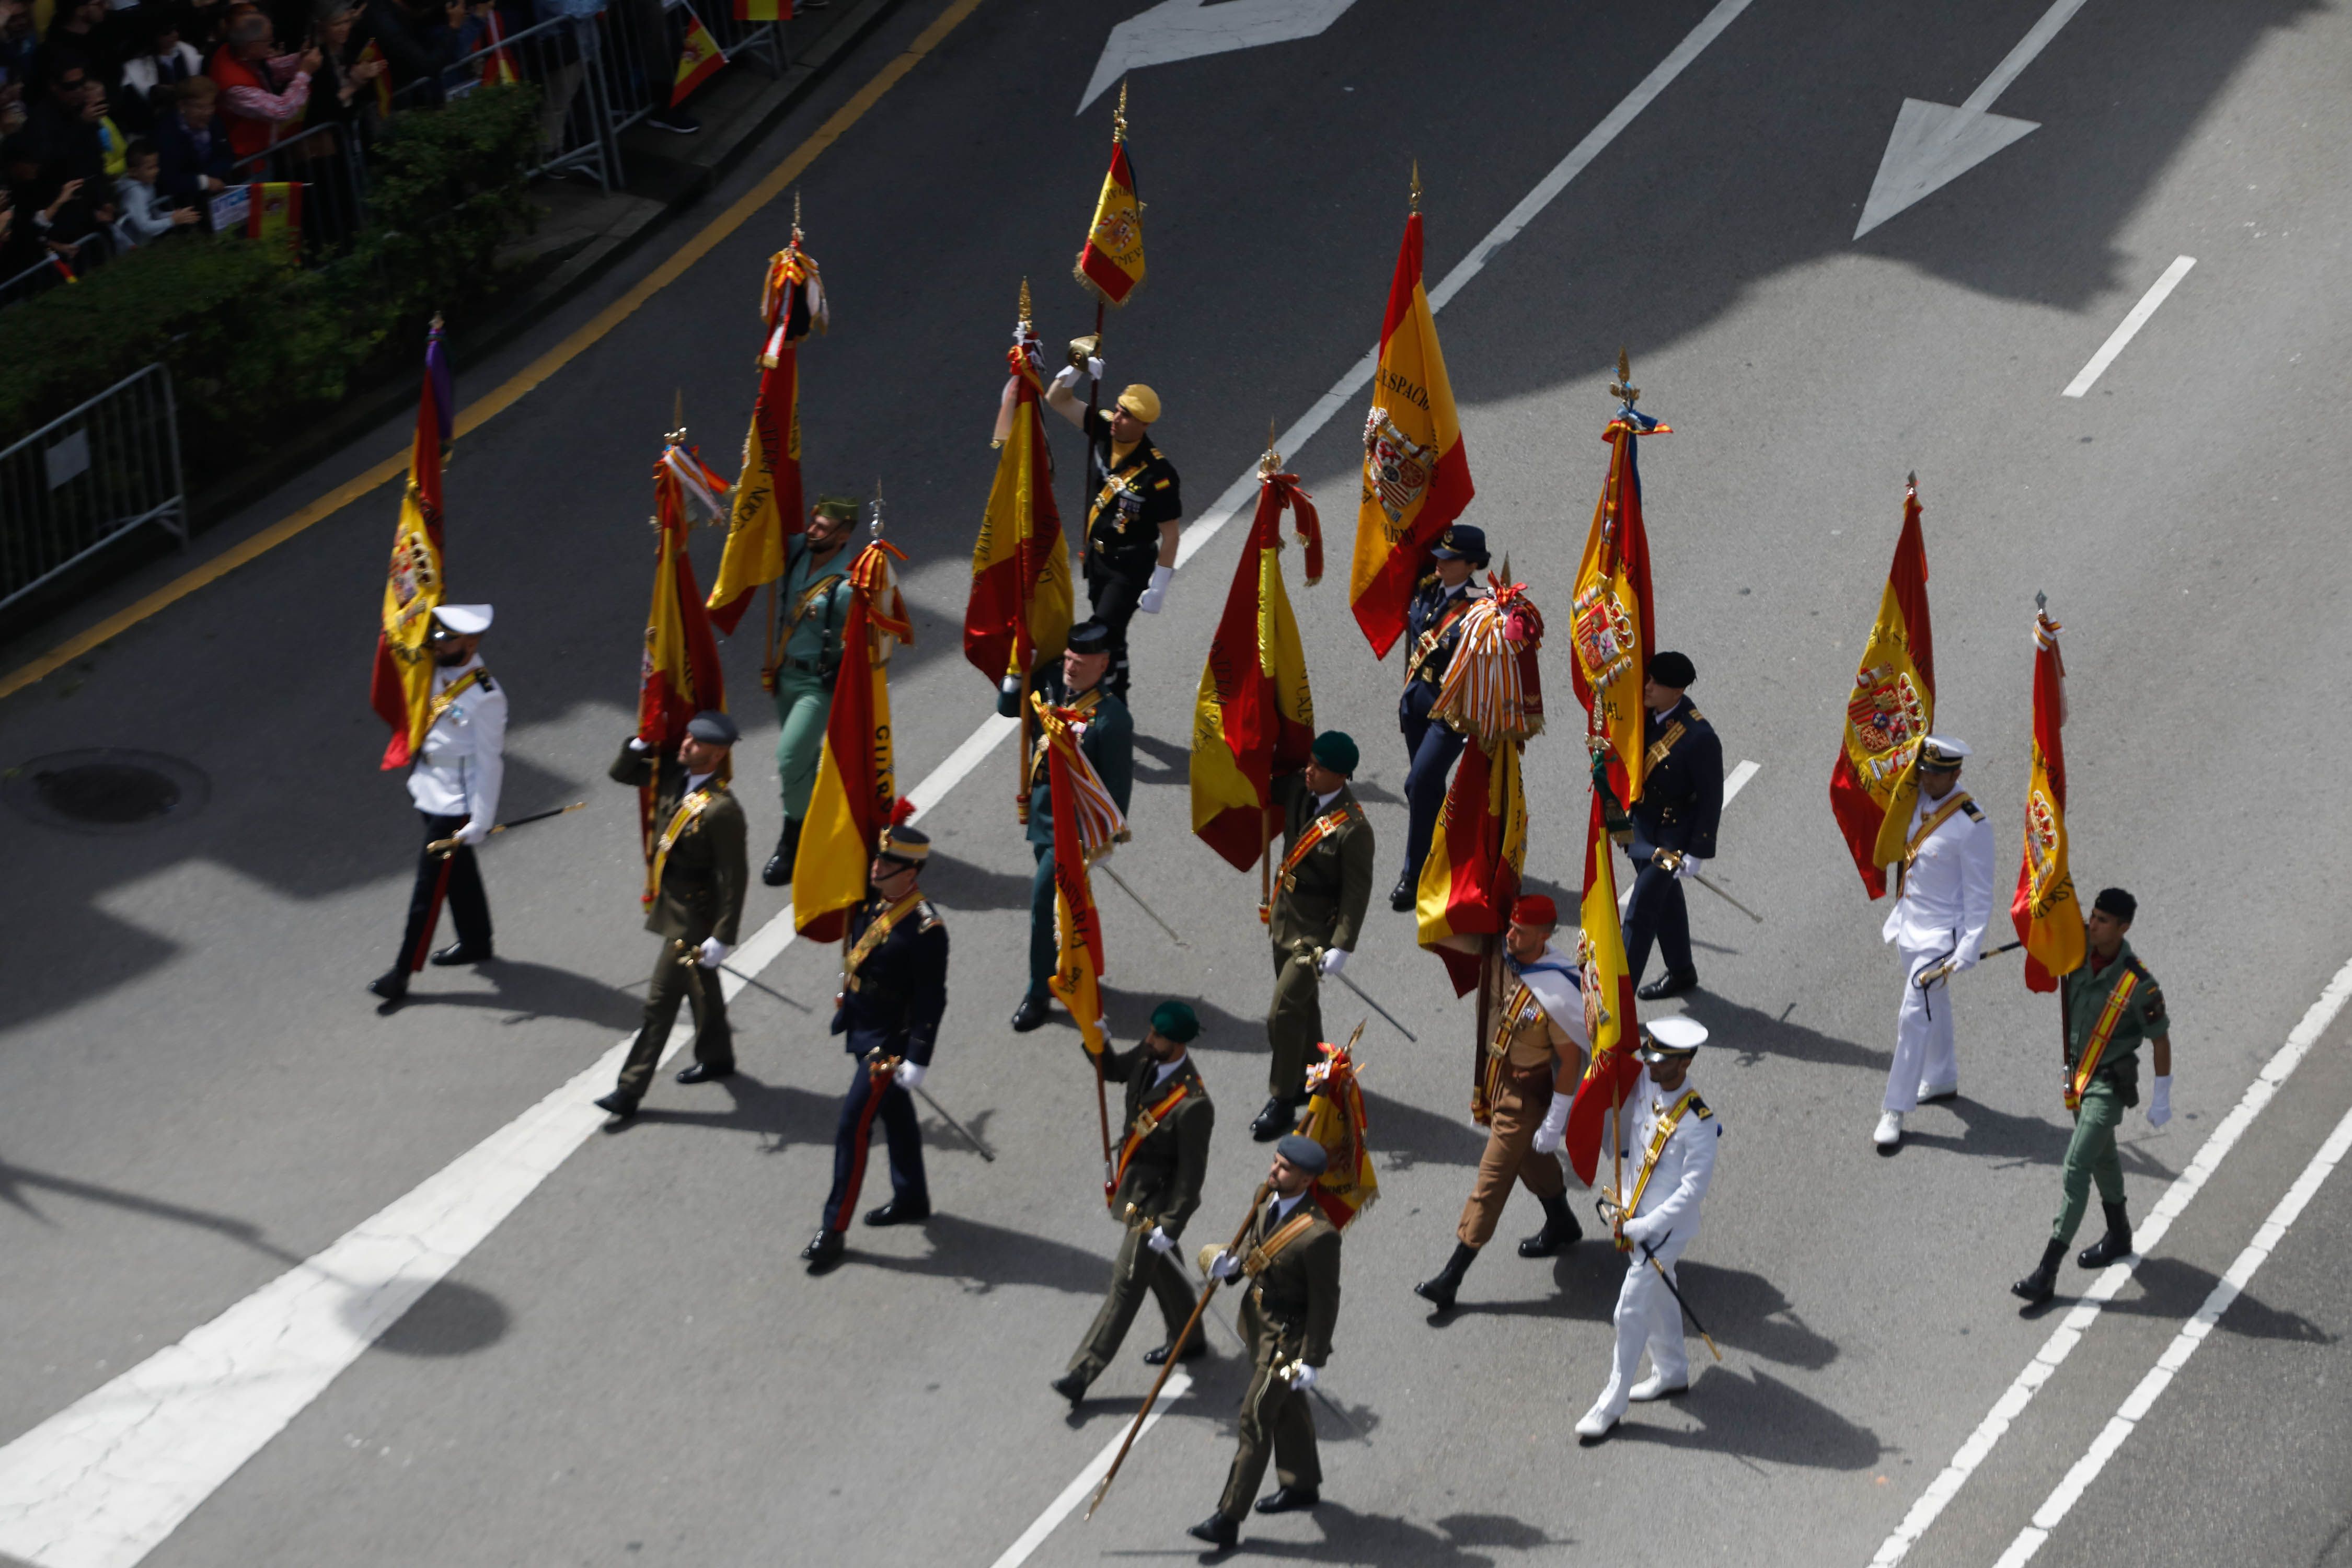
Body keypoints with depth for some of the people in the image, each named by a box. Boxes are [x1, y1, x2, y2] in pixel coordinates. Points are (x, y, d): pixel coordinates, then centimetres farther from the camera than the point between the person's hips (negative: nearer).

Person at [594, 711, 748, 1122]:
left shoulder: (721, 809, -28)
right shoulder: (673, 775, -4)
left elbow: (734, 877, -25)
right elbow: (621, 773, 11)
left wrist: (723, 937, -24)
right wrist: (641, 743, -8)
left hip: (693, 914, -9)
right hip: (671, 899, 9)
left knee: (661, 1000, -3)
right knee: (700, 984, 26)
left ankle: (630, 1091, 3)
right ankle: (717, 1058, 45)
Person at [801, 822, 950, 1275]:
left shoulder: (925, 928, -25)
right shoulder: (874, 904, -1)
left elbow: (932, 1000, -21)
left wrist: (918, 1060, -20)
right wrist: (845, 1002, 25)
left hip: (888, 1044, -8)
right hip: (862, 1030, 8)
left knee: (853, 1129, -6)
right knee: (896, 1116, 23)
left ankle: (834, 1231, 1)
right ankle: (912, 1201, 40)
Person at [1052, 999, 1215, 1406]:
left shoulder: (1193, 1105, -33)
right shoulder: (1146, 1059, -10)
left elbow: (1192, 1174, -25)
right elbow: (1112, 1069, 11)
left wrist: (1170, 1226, -22)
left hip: (1156, 1200, -9)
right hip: (1132, 1185, 9)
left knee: (1127, 1283, 1)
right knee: (1161, 1268, 26)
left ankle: (1083, 1372, 7)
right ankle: (1188, 1340, 46)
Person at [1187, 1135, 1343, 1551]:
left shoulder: (1318, 1235, -30)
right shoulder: (1270, 1201, -5)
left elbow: (1325, 1302, -22)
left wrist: (1311, 1359, -18)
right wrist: (1231, 1263, -10)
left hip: (1288, 1334, -9)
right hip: (1258, 1319, 9)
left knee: (1255, 1419, -4)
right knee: (1286, 1407, 25)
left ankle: (1228, 1519, 2)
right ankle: (1302, 1485, 45)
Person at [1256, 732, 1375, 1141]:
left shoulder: (1353, 829, -27)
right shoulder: (1298, 789, -6)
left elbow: (1357, 891, -22)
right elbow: (1267, 787, 19)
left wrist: (1342, 947, -22)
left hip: (1315, 930, -8)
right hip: (1284, 915, 8)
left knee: (1284, 1013, -6)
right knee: (1303, 1003, 23)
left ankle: (1282, 1104, 7)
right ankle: (1308, 1080, 40)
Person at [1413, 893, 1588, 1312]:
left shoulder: (1556, 994, -32)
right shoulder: (1504, 960, -10)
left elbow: (1571, 1059, -23)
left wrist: (1554, 1123, -18)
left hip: (1526, 1092, -8)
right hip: (1497, 1074, 8)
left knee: (1492, 1179, -1)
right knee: (1530, 1158, 28)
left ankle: (1454, 1275, 6)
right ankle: (1562, 1225, 52)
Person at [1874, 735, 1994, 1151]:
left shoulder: (1971, 827, -22)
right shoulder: (1918, 800, -1)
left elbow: (1979, 895, -17)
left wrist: (1968, 949, -20)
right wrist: (1897, 916, 19)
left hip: (1940, 934, -7)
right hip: (1910, 926, 8)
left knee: (1914, 1018, -9)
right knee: (1933, 1008, 24)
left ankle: (1895, 1112, -4)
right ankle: (1942, 1079, 43)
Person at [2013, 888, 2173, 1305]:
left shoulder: (2138, 983, -24)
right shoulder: (2079, 947, -8)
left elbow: (2160, 1038, -13)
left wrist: (2162, 1098, -8)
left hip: (2111, 1082, -7)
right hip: (2078, 1073, 7)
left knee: (2076, 1168, -13)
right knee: (2101, 1156, 25)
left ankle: (2047, 1273, -16)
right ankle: (2119, 1236, 47)